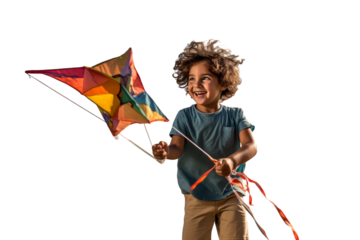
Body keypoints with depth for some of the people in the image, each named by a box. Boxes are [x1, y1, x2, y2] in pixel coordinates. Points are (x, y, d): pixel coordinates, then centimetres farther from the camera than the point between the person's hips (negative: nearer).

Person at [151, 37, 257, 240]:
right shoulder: (185, 116, -3)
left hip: (231, 195, 1)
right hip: (197, 197, 0)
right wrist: (166, 151, -41)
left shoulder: (235, 114, -3)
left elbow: (251, 145, -15)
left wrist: (233, 160, -37)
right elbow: (178, 148, -15)